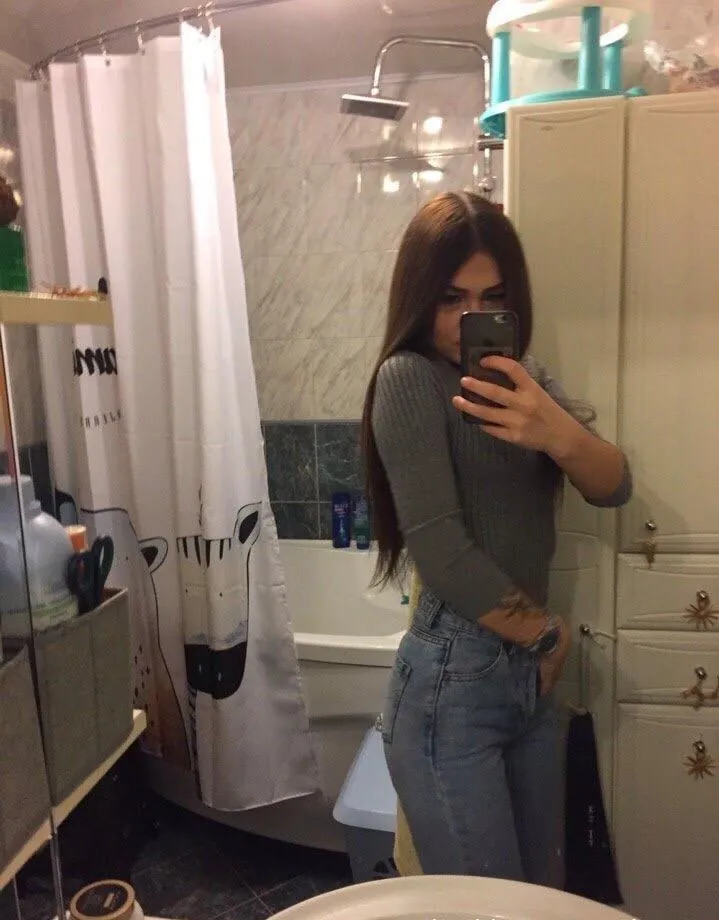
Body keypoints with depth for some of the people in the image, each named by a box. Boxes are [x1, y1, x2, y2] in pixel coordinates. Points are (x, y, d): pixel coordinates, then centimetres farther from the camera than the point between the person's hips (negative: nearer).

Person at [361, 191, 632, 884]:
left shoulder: (522, 380, 8)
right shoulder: (409, 378, -14)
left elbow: (613, 488, -4)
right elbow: (442, 553, -21)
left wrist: (560, 434, -26)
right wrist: (547, 634, -6)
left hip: (529, 675, 7)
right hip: (452, 684, -7)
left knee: (545, 891, 21)